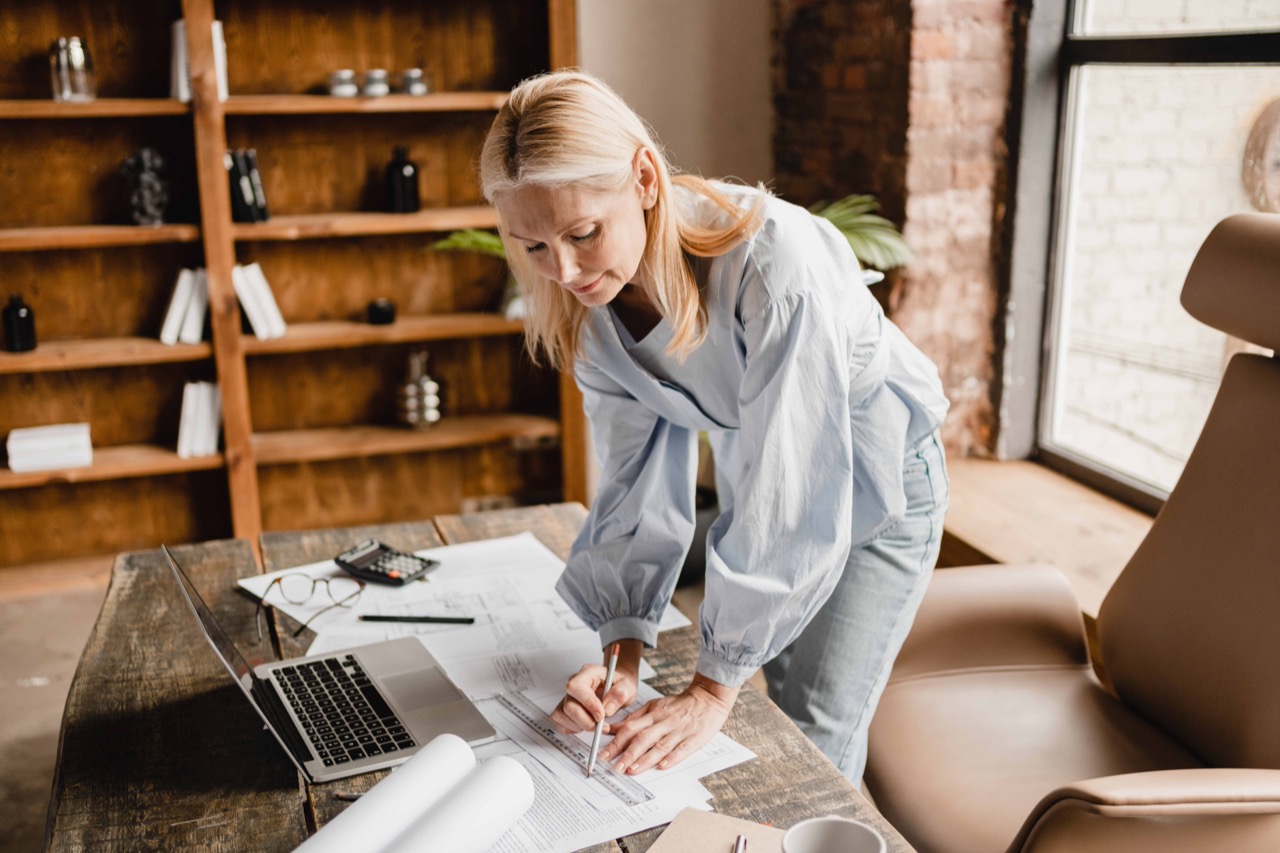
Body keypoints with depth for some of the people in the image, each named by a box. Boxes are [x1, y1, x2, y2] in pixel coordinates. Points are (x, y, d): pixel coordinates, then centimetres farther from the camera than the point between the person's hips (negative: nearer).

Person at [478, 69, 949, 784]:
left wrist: (713, 690, -31)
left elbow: (788, 491, -35)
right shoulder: (592, 304, -17)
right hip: (757, 475, 5)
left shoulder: (775, 261, -38)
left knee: (815, 736, -3)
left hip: (872, 485, -5)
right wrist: (624, 654, -22)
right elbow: (641, 479, -12)